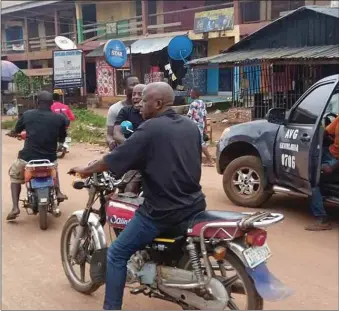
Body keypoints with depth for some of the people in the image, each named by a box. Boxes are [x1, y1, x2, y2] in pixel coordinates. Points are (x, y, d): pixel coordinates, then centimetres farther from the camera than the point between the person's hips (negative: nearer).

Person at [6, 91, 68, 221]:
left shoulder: (27, 114, -1)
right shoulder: (59, 118, -2)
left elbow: (15, 132, 17)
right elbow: (62, 139, 12)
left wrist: (11, 134, 41)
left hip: (27, 158, -1)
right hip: (49, 159, 1)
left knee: (14, 175, 28)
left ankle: (15, 207, 11)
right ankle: (58, 192, 18)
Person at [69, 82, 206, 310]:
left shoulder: (151, 128, -13)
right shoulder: (192, 126, 7)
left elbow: (115, 159, -9)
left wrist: (86, 170, 7)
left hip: (162, 211, -7)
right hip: (194, 205, 8)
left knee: (116, 254, 5)